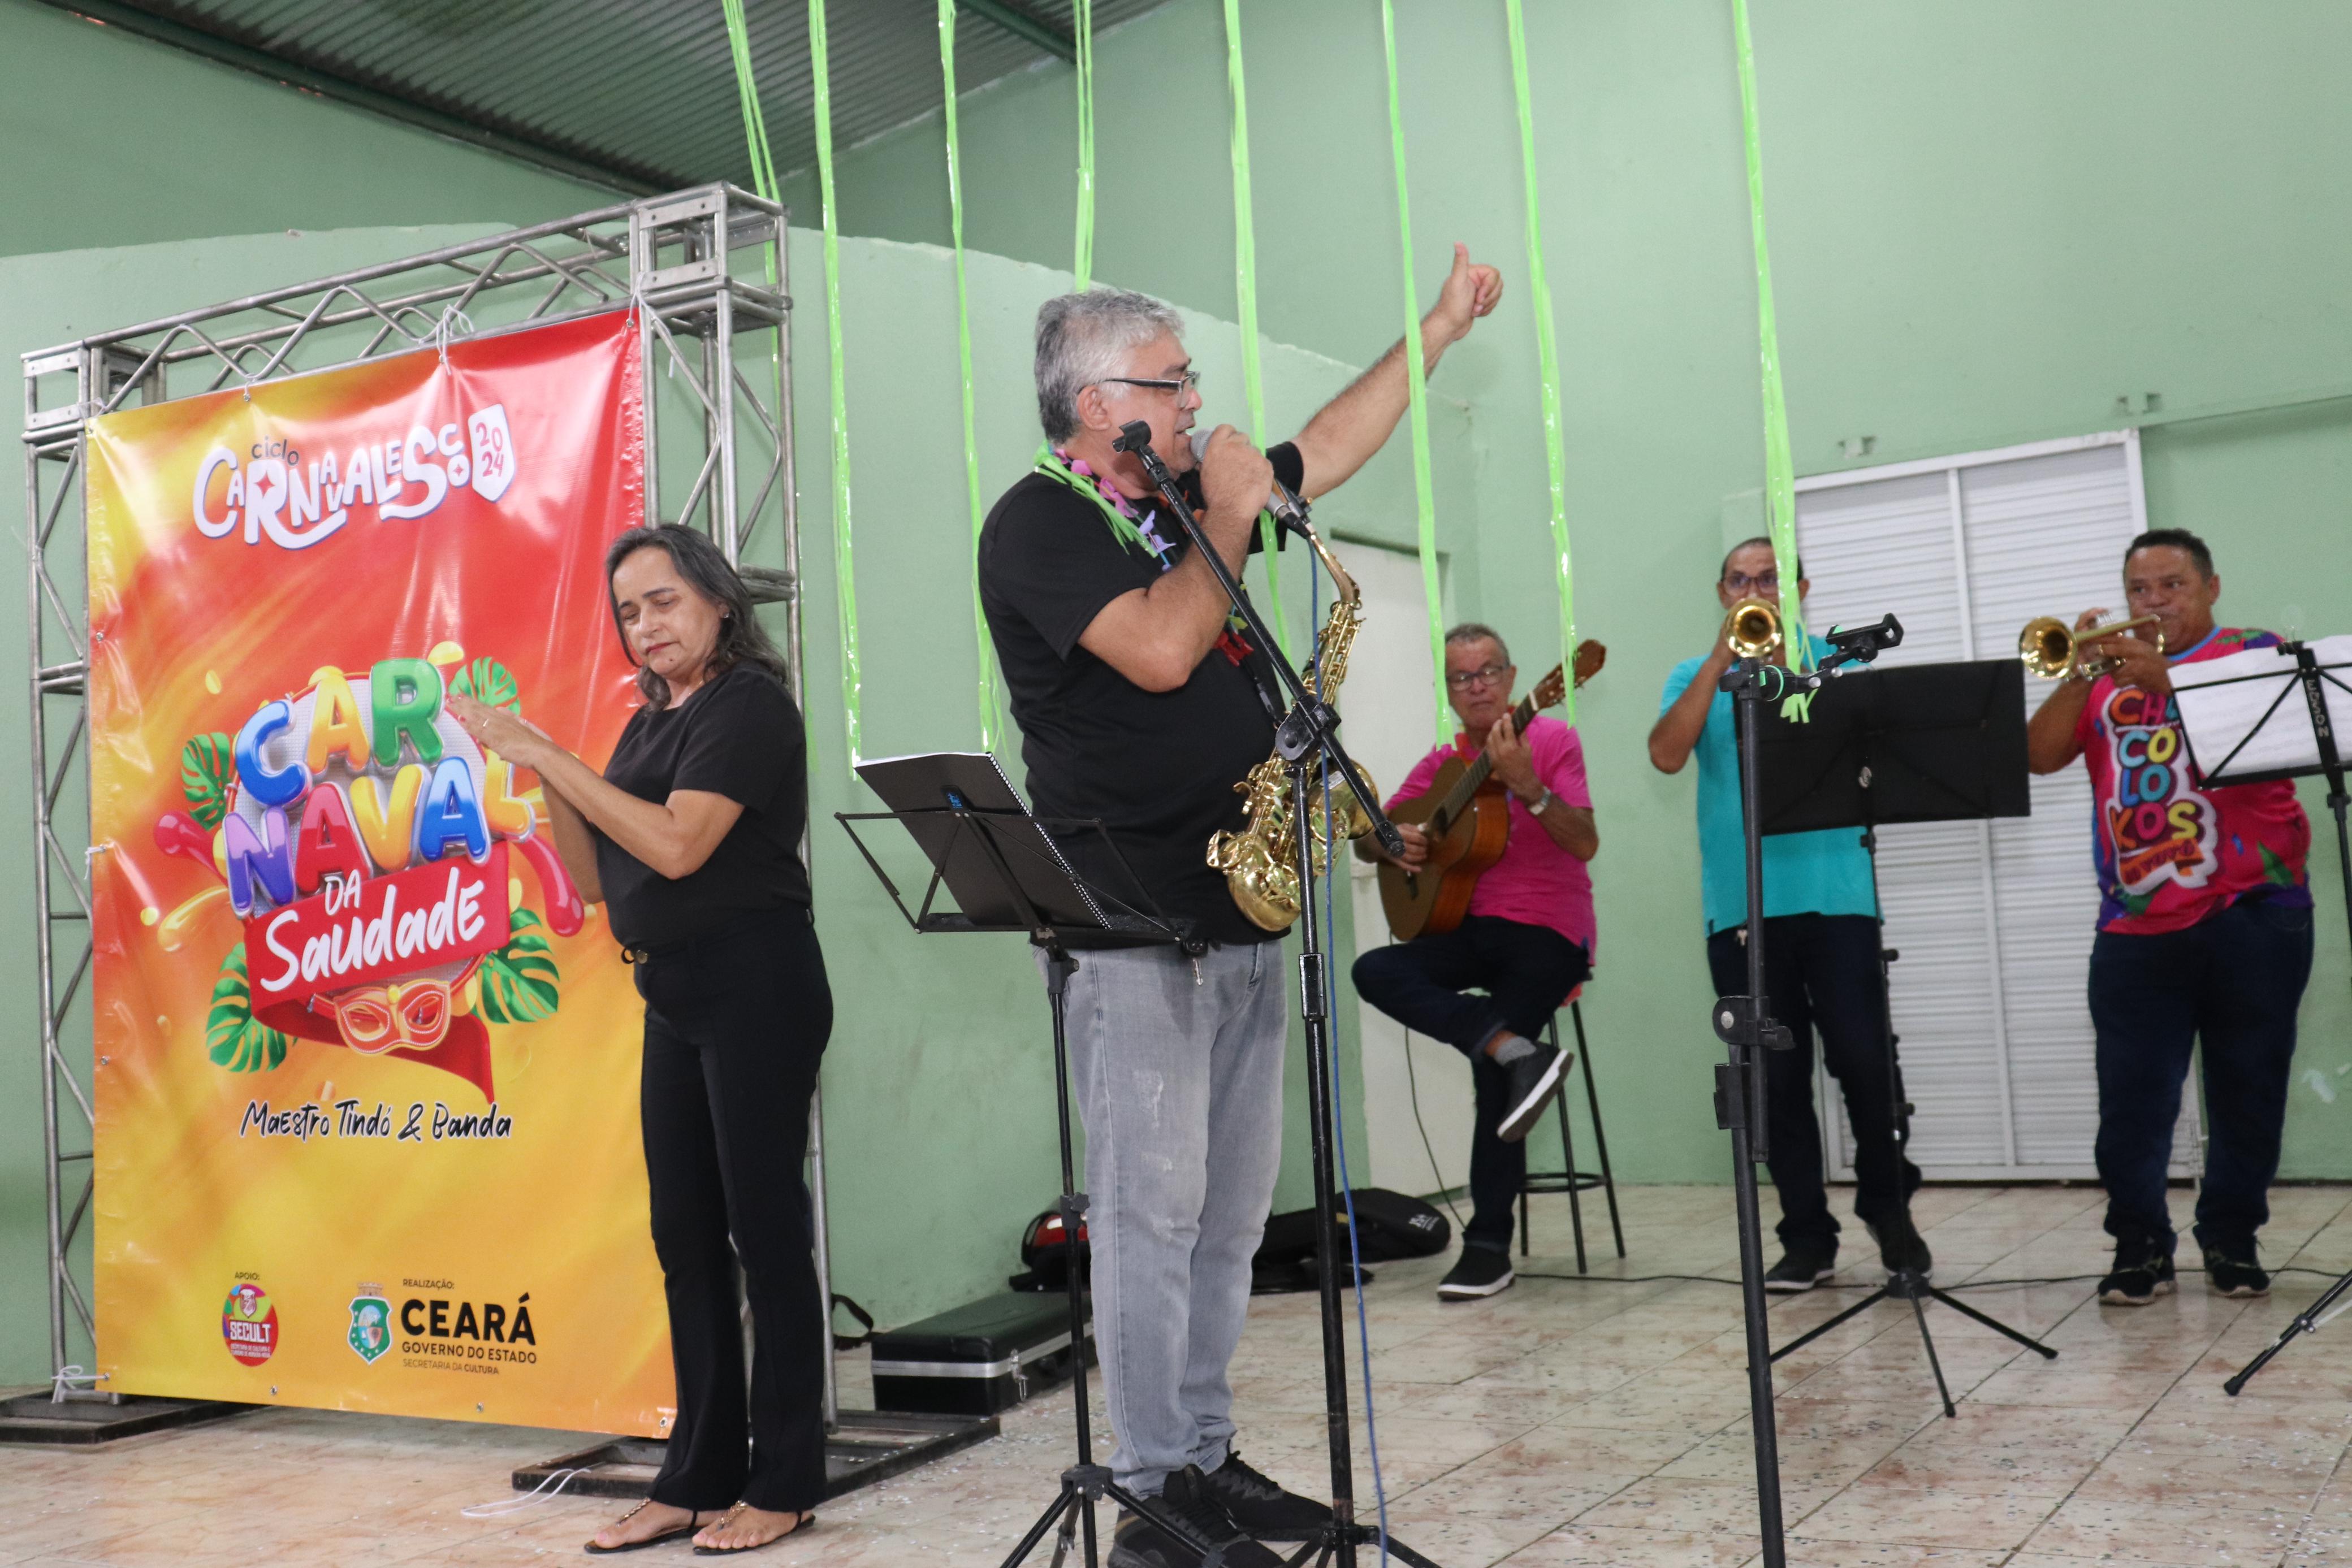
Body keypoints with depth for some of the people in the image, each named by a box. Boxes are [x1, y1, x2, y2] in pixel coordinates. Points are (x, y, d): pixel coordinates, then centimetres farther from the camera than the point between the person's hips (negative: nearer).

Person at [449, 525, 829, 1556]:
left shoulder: (750, 704, -8)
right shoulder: (649, 725, 16)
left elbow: (678, 845, -20)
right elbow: (592, 878, 14)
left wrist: (547, 754, -15)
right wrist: (544, 775, 1)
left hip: (755, 987, -8)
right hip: (673, 996, 9)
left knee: (763, 1227, -3)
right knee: (685, 1238, 10)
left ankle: (783, 1482, 6)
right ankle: (699, 1477, 18)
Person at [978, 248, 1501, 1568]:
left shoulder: (1188, 499, 17)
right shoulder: (1041, 521, -7)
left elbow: (1326, 449, 28)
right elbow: (1159, 650, -21)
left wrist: (1439, 329, 31)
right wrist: (1230, 517, -9)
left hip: (1243, 914, 8)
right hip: (1134, 927, -8)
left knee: (1232, 1211, 11)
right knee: (1154, 1211, -4)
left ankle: (1211, 1459, 21)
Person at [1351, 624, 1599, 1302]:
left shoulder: (1553, 739, -3)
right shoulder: (1443, 761, 13)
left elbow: (1585, 845, -15)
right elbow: (1366, 835, 15)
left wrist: (1526, 786, -29)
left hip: (1547, 931, -6)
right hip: (1470, 927, 6)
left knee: (1490, 1068, -18)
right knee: (1375, 971, -20)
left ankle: (1489, 1245, -6)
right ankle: (1521, 1055, -28)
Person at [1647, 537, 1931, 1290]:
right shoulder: (1696, 676, 13)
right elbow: (1666, 755, -5)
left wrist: (1782, 659, -11)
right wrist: (1720, 660, -8)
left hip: (1834, 894, -1)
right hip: (1740, 903, 1)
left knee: (1863, 1060, -4)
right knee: (1776, 1077, 3)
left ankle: (1888, 1206, 19)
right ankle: (1806, 1235, 13)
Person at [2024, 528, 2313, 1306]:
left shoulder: (2254, 656, 7)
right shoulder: (2106, 674, 14)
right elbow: (2039, 755, 2)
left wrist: (2165, 682, -18)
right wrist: (2079, 672, -9)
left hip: (2251, 917, -2)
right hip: (2136, 928, 2)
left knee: (2248, 1089, 5)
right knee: (2131, 1099, -3)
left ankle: (2232, 1240, 18)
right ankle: (2140, 1245, 7)